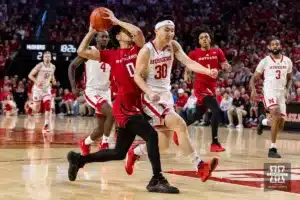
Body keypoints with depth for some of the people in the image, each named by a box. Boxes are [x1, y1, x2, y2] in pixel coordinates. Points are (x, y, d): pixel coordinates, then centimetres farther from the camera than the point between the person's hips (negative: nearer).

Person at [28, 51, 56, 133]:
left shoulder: (53, 67, 2)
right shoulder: (39, 66, -14)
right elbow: (30, 75, -11)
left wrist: (53, 80, 1)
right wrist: (36, 81, -26)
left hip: (47, 88, 4)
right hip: (38, 88, -3)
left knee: (48, 107, -14)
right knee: (36, 109, -1)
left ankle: (46, 126, -12)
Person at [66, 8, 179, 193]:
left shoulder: (137, 49, 9)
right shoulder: (112, 55, 2)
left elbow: (137, 31, -12)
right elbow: (82, 52, -1)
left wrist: (117, 20, -2)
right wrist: (92, 31, 3)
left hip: (136, 105, 6)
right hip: (124, 107, -6)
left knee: (119, 153, 13)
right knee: (151, 135, -23)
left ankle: (78, 159, 30)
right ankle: (157, 180, -19)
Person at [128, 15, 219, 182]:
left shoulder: (173, 46, -1)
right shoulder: (146, 51, -16)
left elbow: (188, 62, -14)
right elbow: (137, 76, -13)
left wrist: (208, 71, -31)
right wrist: (150, 93, -30)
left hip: (166, 95, 7)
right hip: (151, 96, -7)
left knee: (162, 140, 12)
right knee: (179, 125, -23)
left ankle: (134, 153, 37)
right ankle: (200, 166, -25)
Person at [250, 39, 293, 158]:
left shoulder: (287, 61, 7)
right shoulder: (265, 61, -2)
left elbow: (289, 79, 20)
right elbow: (254, 78, 2)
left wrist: (287, 90, 1)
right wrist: (253, 89, -17)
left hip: (281, 93, 5)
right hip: (269, 91, -5)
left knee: (280, 125, 3)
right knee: (276, 114, -30)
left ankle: (263, 121, 38)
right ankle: (273, 149, -25)